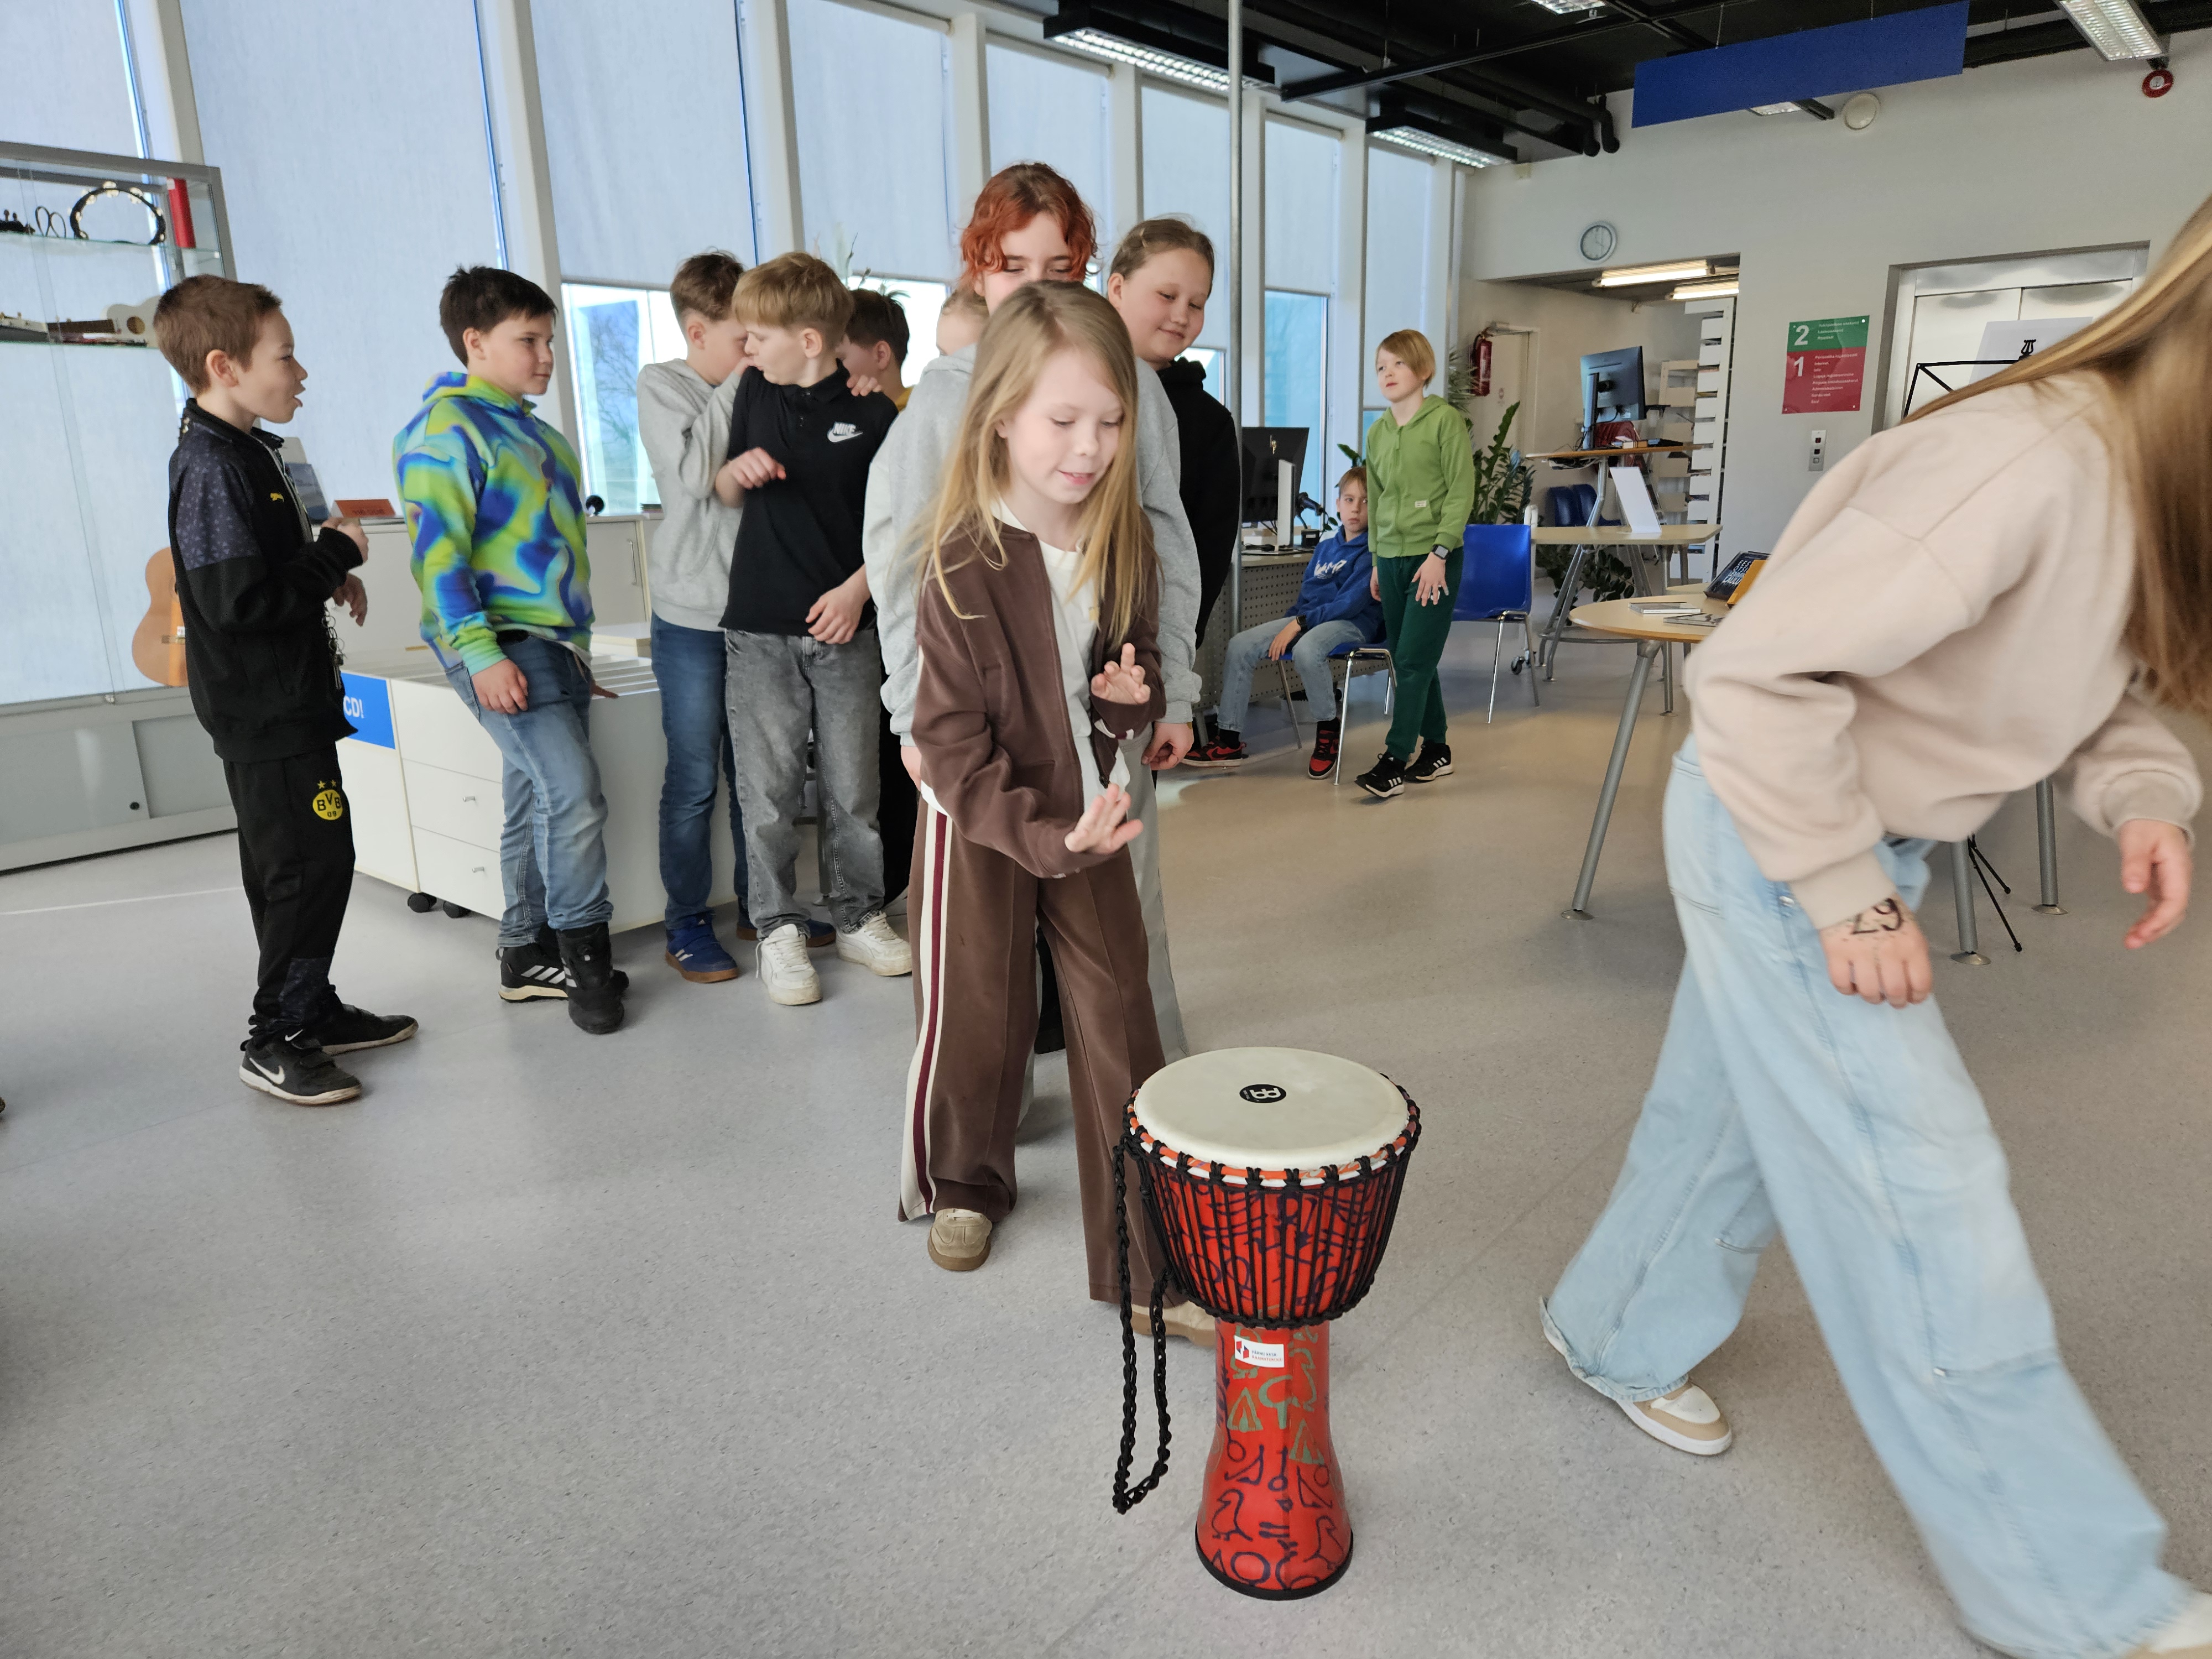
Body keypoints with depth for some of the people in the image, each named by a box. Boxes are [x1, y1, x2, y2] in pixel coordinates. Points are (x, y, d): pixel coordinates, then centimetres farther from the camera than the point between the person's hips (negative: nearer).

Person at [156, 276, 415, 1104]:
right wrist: (336, 554, -15)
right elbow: (239, 602, -26)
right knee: (313, 864, -6)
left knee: (290, 865, 17)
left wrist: (327, 575, 7)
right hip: (265, 713, -10)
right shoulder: (211, 467, -18)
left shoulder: (241, 452, 14)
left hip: (283, 703, 10)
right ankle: (275, 1040, 5)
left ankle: (312, 1010, 29)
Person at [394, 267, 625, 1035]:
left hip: (557, 642, 9)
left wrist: (576, 645, 24)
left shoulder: (530, 429, 20)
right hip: (500, 646, -9)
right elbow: (437, 554, -16)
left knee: (537, 803, 11)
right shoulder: (446, 430, -8)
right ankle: (583, 950, -2)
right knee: (573, 792, -17)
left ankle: (528, 955, 20)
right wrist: (480, 652, -23)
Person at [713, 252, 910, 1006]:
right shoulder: (754, 392, 8)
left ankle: (859, 917, 23)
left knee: (852, 786, 7)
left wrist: (858, 588, -12)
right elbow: (726, 494, 18)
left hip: (844, 625, -2)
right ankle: (778, 929, 16)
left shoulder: (872, 413, -3)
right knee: (769, 790, 4)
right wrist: (736, 471, -4)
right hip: (759, 629, 2)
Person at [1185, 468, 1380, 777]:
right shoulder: (1325, 548, 19)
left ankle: (1327, 732, -17)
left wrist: (1299, 624, -19)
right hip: (1307, 619, 8)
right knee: (1240, 645, -10)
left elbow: (1351, 603, -16)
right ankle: (1229, 742, -8)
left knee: (1306, 649, -40)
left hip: (1354, 623, -7)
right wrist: (1283, 629, 6)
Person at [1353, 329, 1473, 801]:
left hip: (1433, 558, -6)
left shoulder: (1445, 420, -5)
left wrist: (1439, 553, -16)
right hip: (1392, 559, 6)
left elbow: (1461, 492, -9)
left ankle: (1394, 762, -7)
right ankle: (1435, 750, 22)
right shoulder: (1377, 433, 12)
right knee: (1410, 663, 9)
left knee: (1413, 661, -9)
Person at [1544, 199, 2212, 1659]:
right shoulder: (2033, 462, -28)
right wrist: (1846, 897, -23)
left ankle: (1620, 1336, 45)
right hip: (1777, 832, -9)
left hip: (1869, 834, 10)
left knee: (1738, 1111, 21)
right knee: (1923, 1195, -1)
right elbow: (1756, 673, -31)